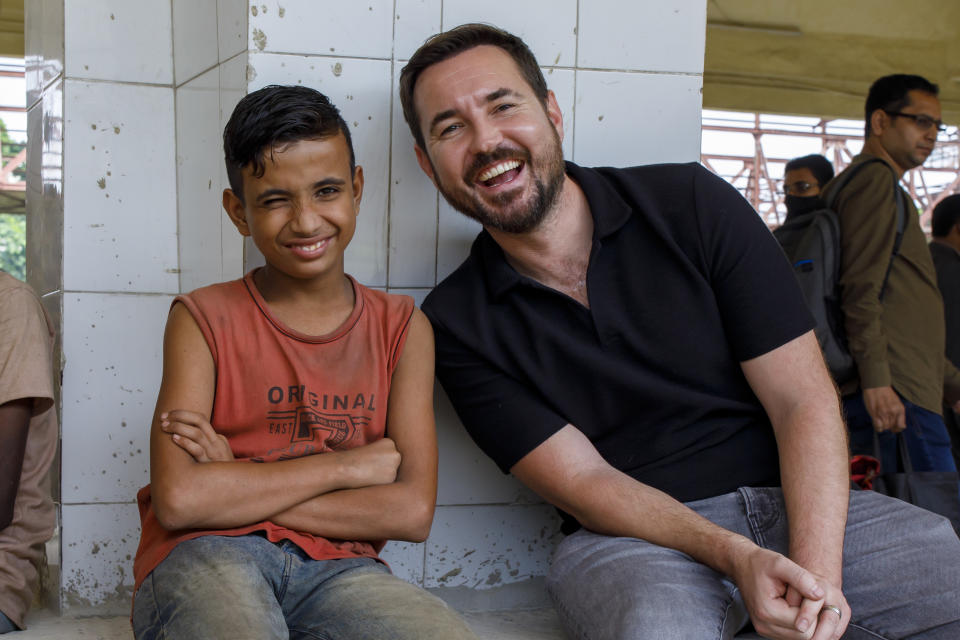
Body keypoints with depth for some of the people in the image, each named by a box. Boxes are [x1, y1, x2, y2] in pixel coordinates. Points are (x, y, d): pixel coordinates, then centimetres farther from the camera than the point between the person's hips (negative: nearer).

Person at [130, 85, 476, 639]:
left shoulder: (401, 329, 11)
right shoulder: (204, 319, 6)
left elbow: (412, 511, 0)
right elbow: (177, 500, -8)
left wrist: (236, 488, -6)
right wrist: (347, 465, -4)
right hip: (208, 558, -1)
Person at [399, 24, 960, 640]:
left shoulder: (692, 203, 0)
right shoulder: (456, 323, 0)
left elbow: (804, 400, -4)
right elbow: (582, 479, -6)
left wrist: (817, 570, -19)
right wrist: (735, 559, -22)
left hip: (801, 505, 2)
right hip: (631, 537, -2)